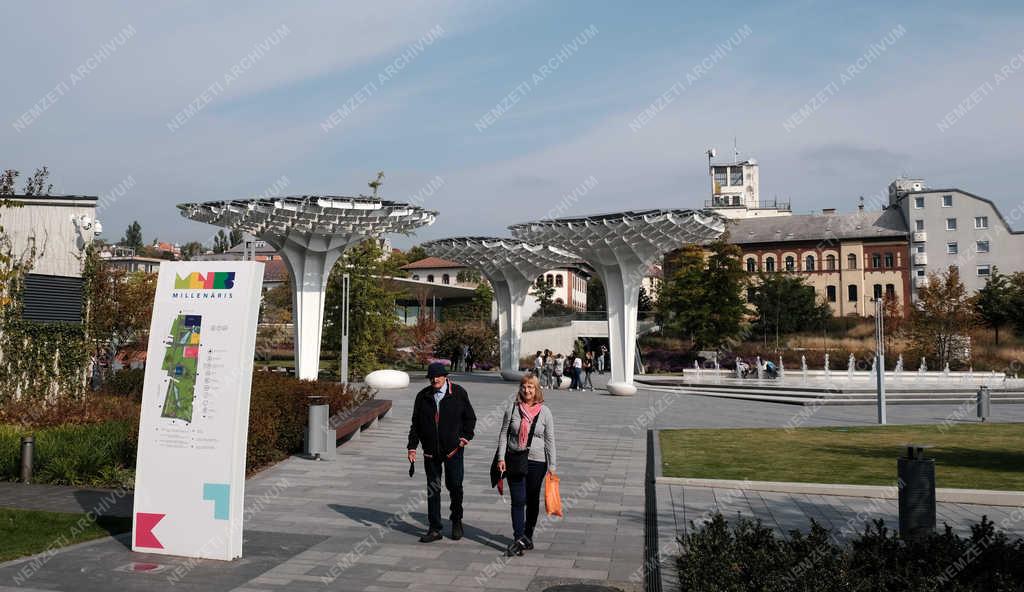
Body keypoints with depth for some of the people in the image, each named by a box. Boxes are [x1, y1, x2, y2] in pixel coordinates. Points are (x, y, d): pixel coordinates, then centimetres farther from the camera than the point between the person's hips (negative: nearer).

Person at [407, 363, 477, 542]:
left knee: (455, 485, 1)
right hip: (431, 451, 2)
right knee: (433, 489, 5)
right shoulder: (423, 396, 4)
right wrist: (412, 446, 3)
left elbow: (470, 417, 8)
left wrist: (466, 436, -4)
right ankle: (434, 529, 13)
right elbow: (415, 423, 10)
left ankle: (456, 521, 25)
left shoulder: (459, 393, -1)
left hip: (453, 449, -2)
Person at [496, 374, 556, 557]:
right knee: (518, 500, -6)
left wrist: (552, 465, -2)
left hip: (537, 462, 0)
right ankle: (519, 539, -6)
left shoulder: (545, 412, 0)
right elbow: (503, 435, 5)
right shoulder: (512, 410, 1)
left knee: (533, 501, 10)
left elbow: (550, 440, 2)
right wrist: (501, 458, -3)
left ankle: (528, 536, 24)